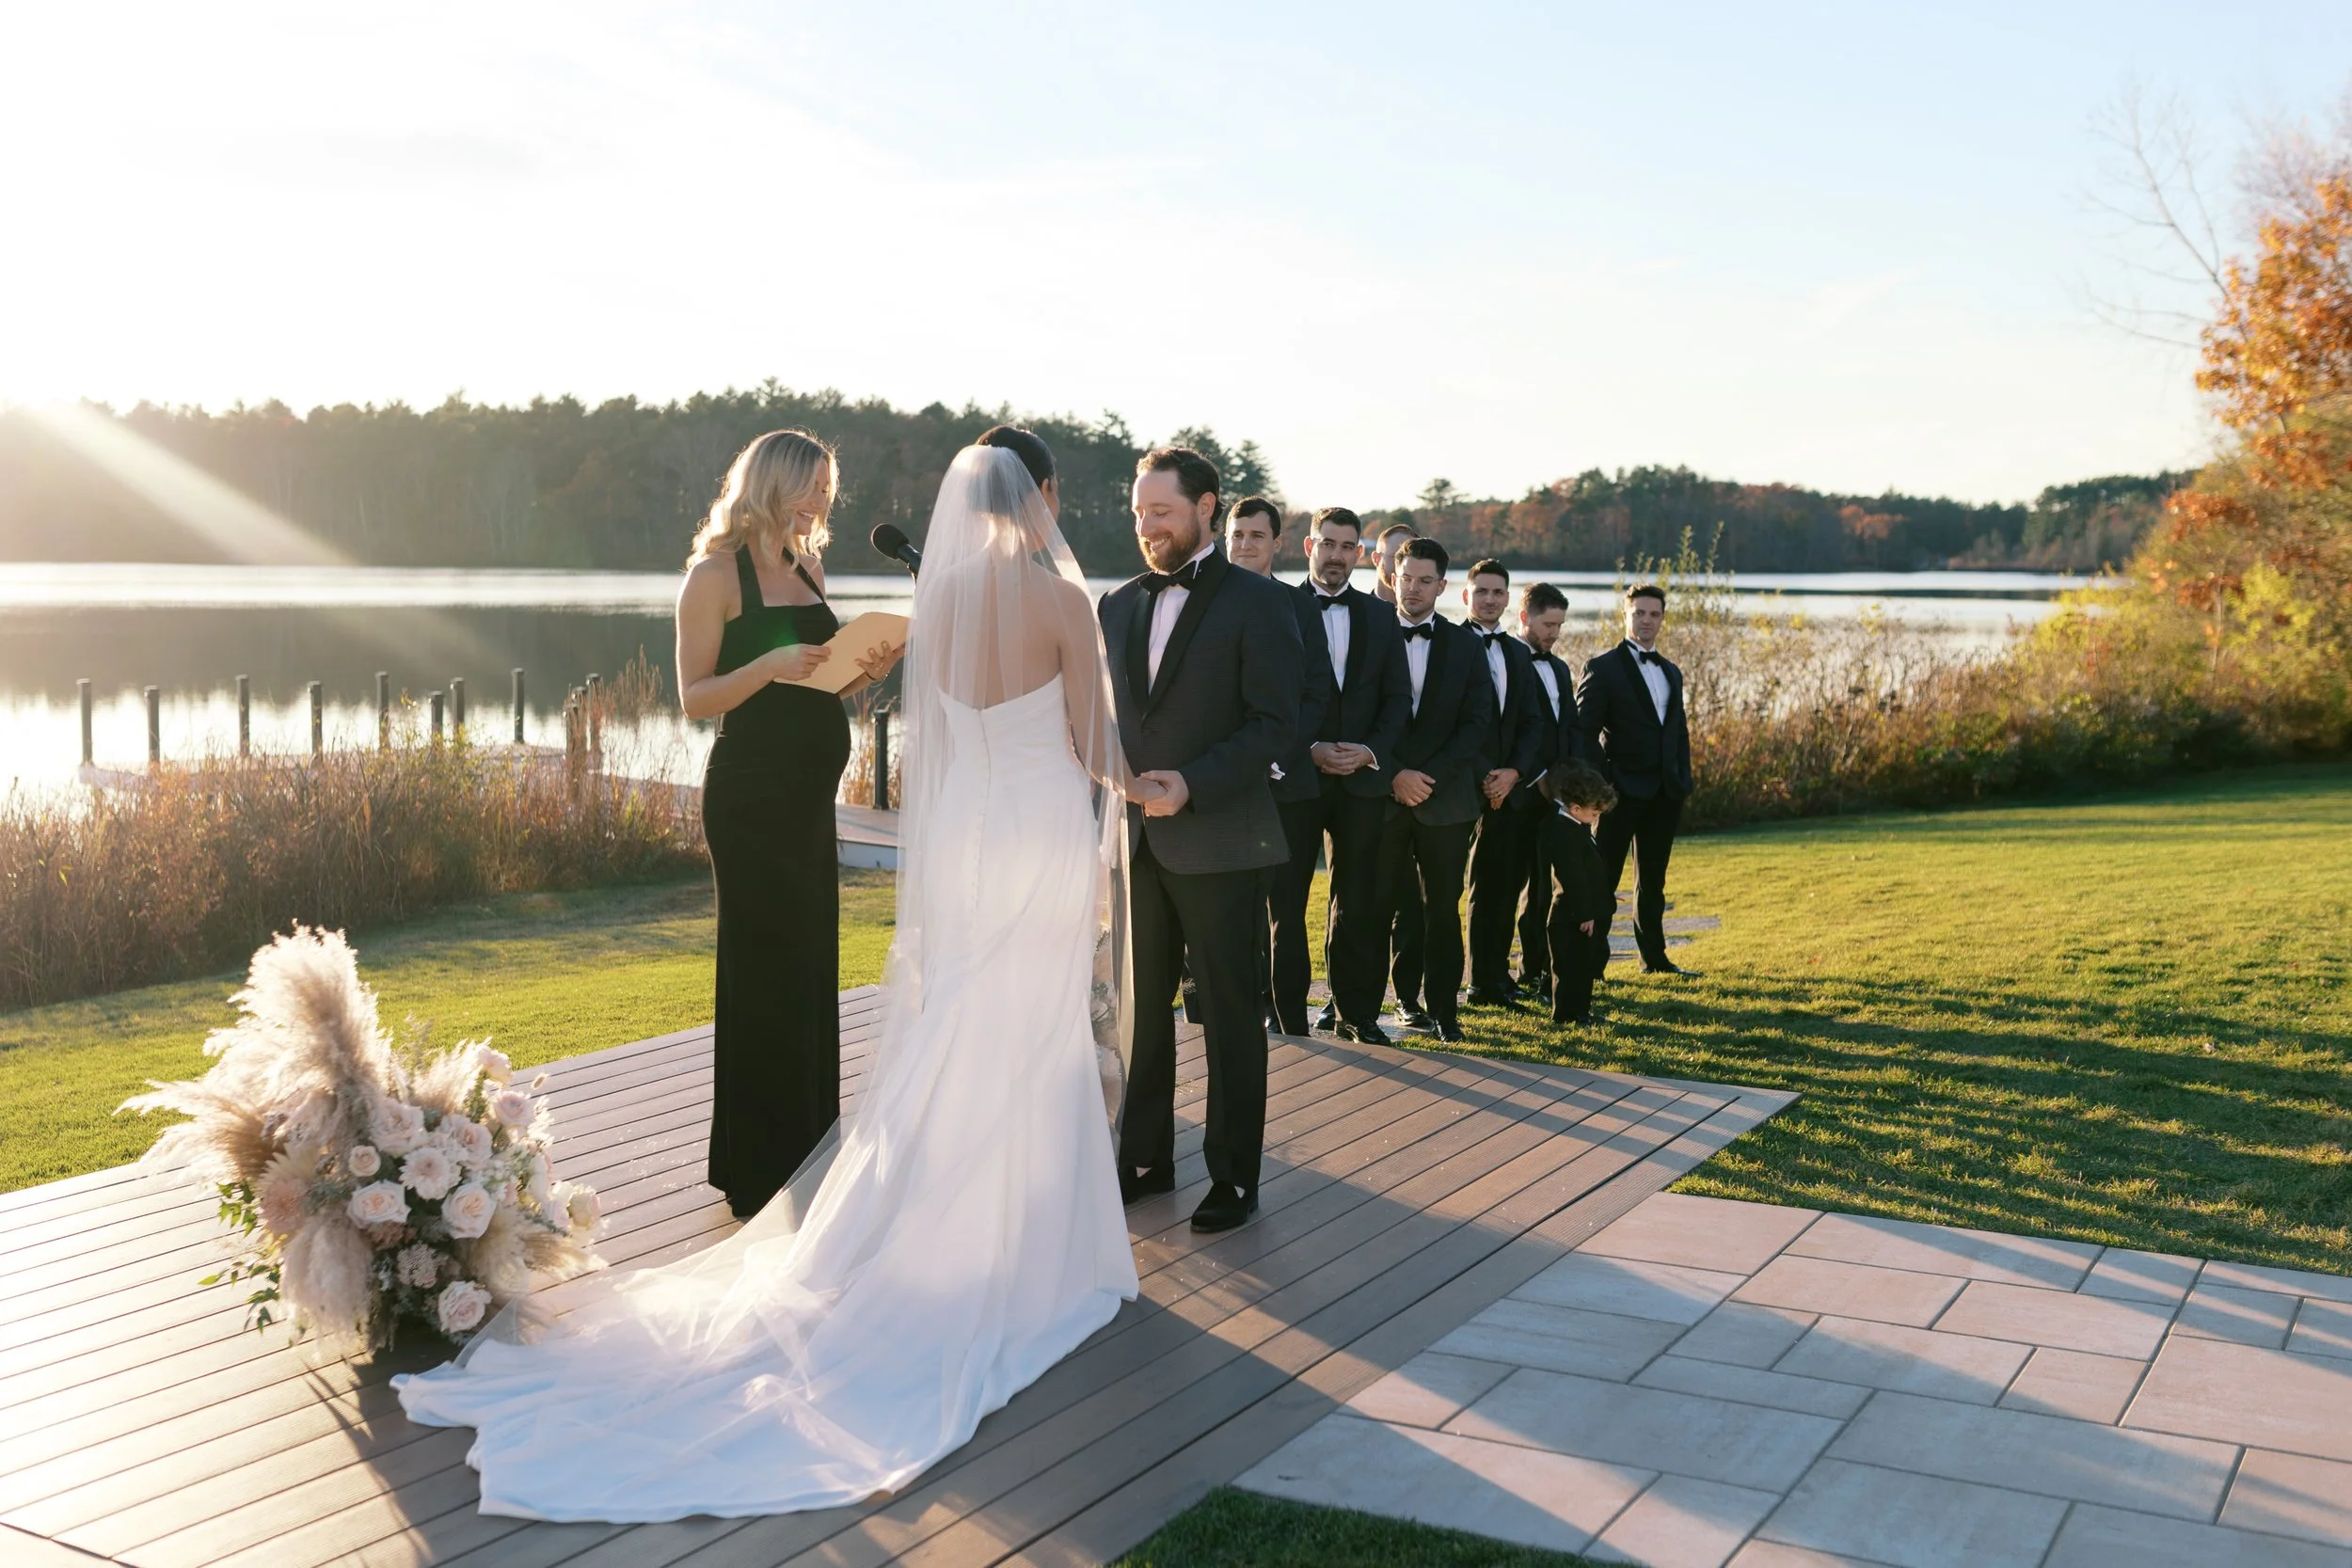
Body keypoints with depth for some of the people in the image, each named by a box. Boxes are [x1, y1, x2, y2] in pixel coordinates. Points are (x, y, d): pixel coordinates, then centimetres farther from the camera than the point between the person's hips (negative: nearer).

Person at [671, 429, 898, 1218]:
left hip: (809, 793, 7)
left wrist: (862, 671, 1)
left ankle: (809, 1153, 23)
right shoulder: (716, 574, -8)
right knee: (764, 974, -1)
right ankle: (761, 1174, 10)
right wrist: (770, 665, -24)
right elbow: (695, 697, -10)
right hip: (751, 795, -7)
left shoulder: (809, 568, 13)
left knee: (811, 970, 12)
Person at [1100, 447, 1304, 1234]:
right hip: (1137, 839, 5)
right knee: (1140, 1007, 12)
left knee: (1229, 1015, 4)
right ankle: (1144, 1159, 24)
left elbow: (1275, 724, -11)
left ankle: (1233, 1176, 13)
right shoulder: (1119, 604, 12)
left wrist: (1192, 783, -21)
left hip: (1216, 839, -5)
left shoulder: (1257, 602, -5)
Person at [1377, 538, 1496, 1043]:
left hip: (1445, 795, 1)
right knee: (1394, 905, 2)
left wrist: (1430, 776, -9)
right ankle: (1406, 998, 13)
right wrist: (1395, 775, -11)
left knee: (1443, 907, 2)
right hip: (1385, 794, -1)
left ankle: (1442, 1008, 8)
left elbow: (1477, 722, 2)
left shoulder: (1465, 645, 8)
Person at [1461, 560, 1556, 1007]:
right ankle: (1486, 981, 3)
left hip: (1509, 785, 5)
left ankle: (1492, 978, 13)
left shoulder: (1519, 653, 16)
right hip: (1467, 785, -5)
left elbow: (1532, 722, 10)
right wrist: (1476, 776, -13)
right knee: (1489, 884, -3)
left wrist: (1514, 772, -6)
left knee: (1504, 885, 6)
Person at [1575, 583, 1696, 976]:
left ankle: (1655, 957, 21)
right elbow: (1584, 733, -10)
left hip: (1665, 794, 6)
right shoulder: (1603, 668, -5)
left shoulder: (1671, 673, 16)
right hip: (1623, 791, -6)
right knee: (1603, 878, -2)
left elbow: (1680, 732, 19)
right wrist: (1602, 782, -16)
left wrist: (1683, 781, 7)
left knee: (1652, 880, 14)